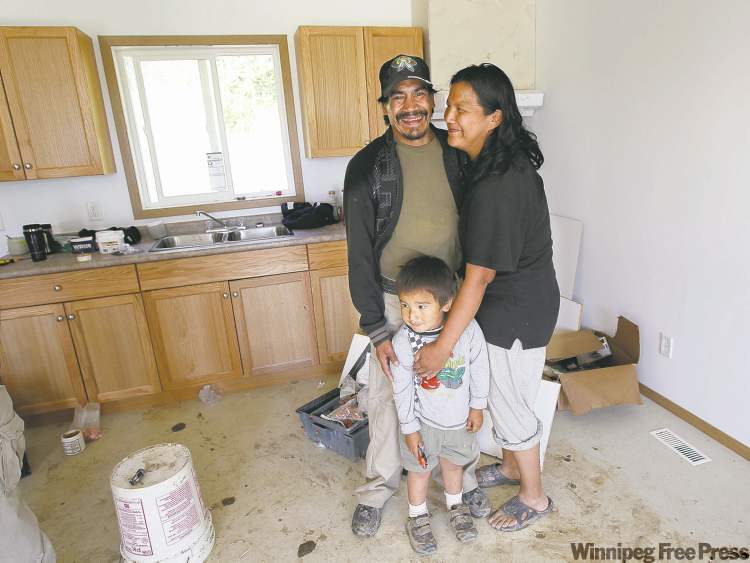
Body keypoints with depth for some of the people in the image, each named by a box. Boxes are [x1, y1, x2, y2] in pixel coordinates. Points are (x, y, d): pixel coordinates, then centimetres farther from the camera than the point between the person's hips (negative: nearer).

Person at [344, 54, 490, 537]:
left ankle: (465, 475, 42)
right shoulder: (366, 166, -10)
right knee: (387, 397, 12)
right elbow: (360, 254, -10)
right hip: (393, 300, -2)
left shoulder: (459, 156, -2)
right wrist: (376, 329, -11)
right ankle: (379, 486, 37)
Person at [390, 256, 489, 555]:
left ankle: (455, 504, 53)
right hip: (422, 419, -1)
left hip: (459, 417, 2)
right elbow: (402, 389, -15)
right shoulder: (403, 341, -26)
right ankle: (417, 516, 44)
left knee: (453, 462, 25)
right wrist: (409, 428, -8)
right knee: (419, 468, 17)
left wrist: (477, 406, 0)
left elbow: (479, 368, -8)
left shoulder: (468, 329, -24)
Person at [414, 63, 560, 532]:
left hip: (517, 310, -9)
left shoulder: (498, 185, -29)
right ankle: (513, 466, 48)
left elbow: (479, 277, -27)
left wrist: (442, 348, -21)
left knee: (510, 405, 9)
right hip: (512, 300, 9)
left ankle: (534, 497, 35)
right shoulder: (506, 161, 2)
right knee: (502, 394, 24)